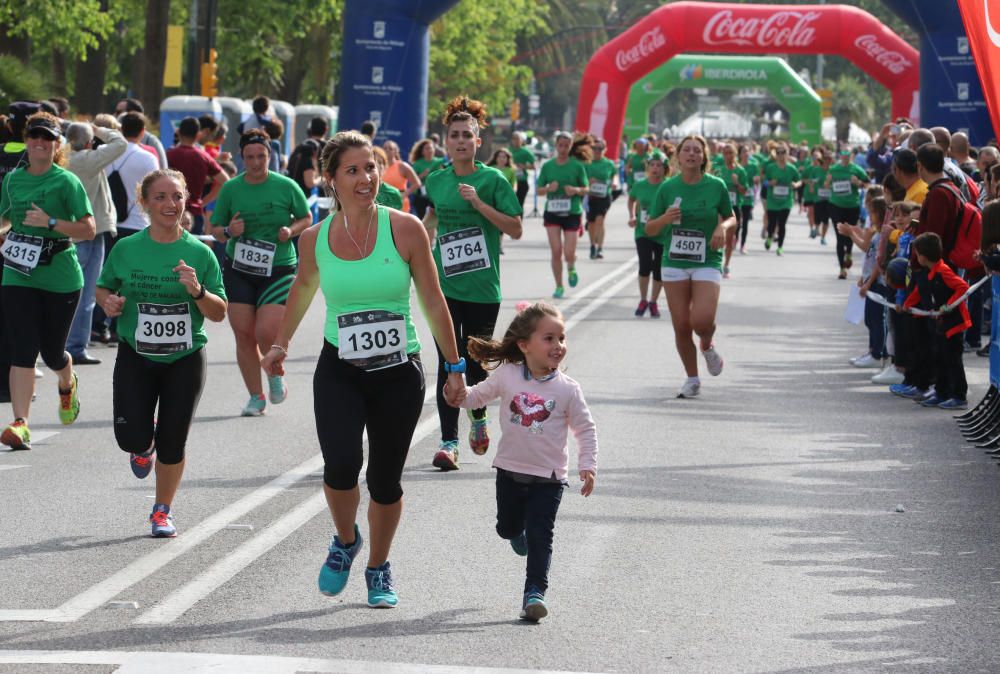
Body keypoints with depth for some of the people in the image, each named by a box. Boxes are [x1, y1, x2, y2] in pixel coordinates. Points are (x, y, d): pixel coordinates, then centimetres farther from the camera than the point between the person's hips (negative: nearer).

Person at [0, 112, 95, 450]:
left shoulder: (67, 182, -7)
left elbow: (89, 229, -11)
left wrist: (50, 223, -21)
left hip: (61, 279, -3)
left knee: (52, 352, 9)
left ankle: (68, 385, 45)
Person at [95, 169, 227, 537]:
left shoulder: (200, 253, -4)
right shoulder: (126, 249, -3)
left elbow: (219, 313, -2)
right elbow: (103, 287, 13)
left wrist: (198, 291, -21)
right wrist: (108, 301, -9)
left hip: (185, 359, 0)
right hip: (135, 357, 0)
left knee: (172, 444, 2)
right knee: (132, 439, -9)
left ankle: (162, 512, 24)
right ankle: (144, 446, 30)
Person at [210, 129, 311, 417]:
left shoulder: (286, 186, -2)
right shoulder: (230, 189, 2)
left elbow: (306, 218, 12)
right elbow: (215, 228, 10)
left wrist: (291, 231, -8)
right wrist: (228, 232, -12)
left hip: (278, 271, -2)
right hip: (238, 271, 2)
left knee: (267, 334, -14)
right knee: (244, 335, 0)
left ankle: (275, 375, 19)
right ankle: (256, 397, 14)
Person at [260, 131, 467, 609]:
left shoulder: (405, 230, -8)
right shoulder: (314, 239, -3)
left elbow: (433, 301, 0)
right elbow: (302, 291, 18)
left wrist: (454, 367, 2)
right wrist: (280, 344, 14)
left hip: (399, 374, 0)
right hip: (339, 372, 0)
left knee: (385, 480, 6)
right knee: (340, 466, -19)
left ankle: (378, 569, 31)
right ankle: (345, 541, 13)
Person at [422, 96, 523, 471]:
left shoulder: (493, 180, -4)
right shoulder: (436, 181, 6)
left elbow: (516, 229, -9)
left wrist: (480, 204, -17)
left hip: (483, 288, -2)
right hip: (445, 285, 2)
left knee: (476, 361, 8)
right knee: (448, 363, -7)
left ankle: (478, 417, 37)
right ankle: (448, 441, -7)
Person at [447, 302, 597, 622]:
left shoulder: (567, 389, -8)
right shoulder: (507, 376, -6)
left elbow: (585, 428, -1)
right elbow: (479, 395, 8)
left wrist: (587, 466, -10)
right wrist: (461, 395, -14)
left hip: (548, 477, -2)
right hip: (511, 471, 2)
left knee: (540, 537, -7)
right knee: (507, 527, 20)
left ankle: (535, 591, -2)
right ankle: (519, 530, 55)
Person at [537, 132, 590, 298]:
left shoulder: (577, 166, -2)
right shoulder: (547, 166, 2)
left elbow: (586, 189, 5)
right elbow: (539, 190, 7)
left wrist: (576, 190, -16)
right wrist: (549, 188, -14)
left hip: (572, 213, -1)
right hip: (552, 212, 1)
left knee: (569, 253, -8)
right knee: (556, 252, -4)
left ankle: (571, 269, 29)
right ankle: (559, 287, 11)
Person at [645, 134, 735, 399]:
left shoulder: (716, 186, -2)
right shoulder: (668, 188, 1)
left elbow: (731, 218, 12)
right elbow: (649, 228, 5)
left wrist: (723, 228, -11)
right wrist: (665, 219, -16)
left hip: (707, 262, -2)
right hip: (674, 263, 2)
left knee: (702, 320, -19)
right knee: (681, 326, 2)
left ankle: (707, 346, 18)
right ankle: (692, 379, 19)